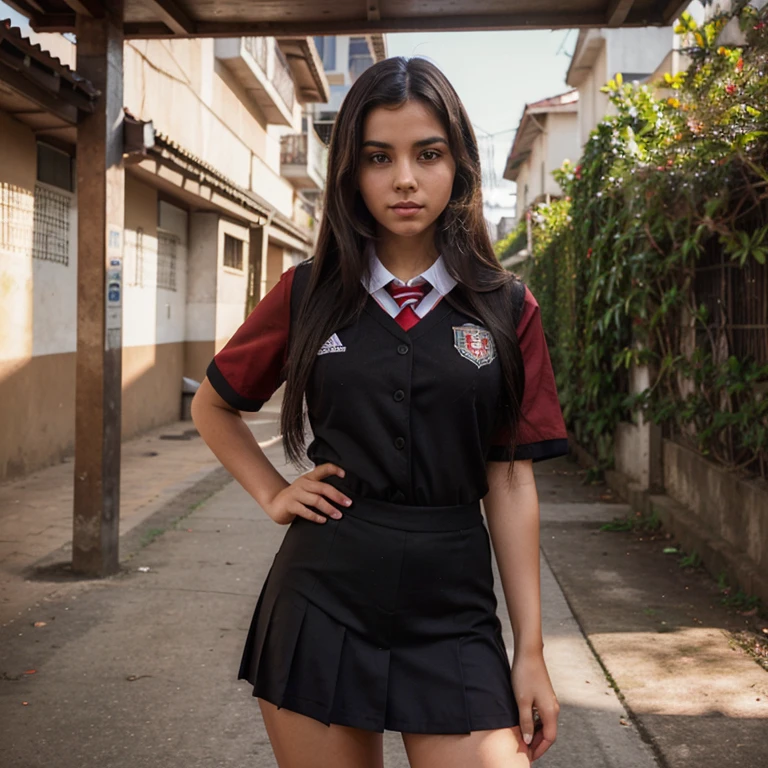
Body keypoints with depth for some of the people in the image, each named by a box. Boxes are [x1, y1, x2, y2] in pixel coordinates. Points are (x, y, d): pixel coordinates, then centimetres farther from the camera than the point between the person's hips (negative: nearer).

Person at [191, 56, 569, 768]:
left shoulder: (507, 309, 1)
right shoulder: (309, 294, 1)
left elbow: (511, 480, 1)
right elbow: (212, 406, 17)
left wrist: (530, 650, -1)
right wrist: (273, 494, 3)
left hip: (452, 609, 0)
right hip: (322, 599, 1)